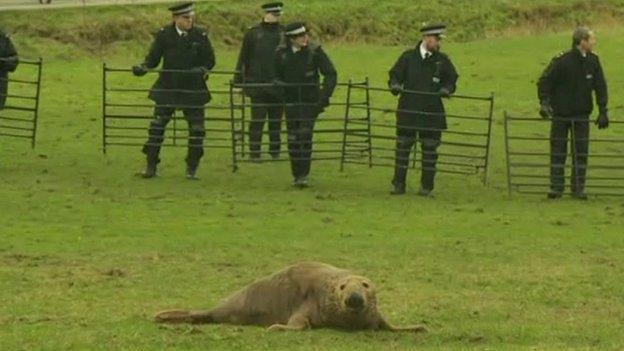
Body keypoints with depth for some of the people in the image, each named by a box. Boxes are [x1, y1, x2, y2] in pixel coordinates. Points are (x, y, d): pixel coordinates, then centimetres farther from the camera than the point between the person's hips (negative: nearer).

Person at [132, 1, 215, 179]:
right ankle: (151, 166, 6)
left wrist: (201, 70, -20)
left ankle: (192, 168, 14)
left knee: (196, 129, 0)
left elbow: (210, 60, 0)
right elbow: (153, 58, 1)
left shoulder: (200, 36, -3)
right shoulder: (164, 35, -3)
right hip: (167, 88, 0)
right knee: (157, 126, -3)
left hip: (193, 90, 0)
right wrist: (142, 68, -19)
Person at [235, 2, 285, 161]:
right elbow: (243, 59, 4)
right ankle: (254, 152, 2)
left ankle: (275, 151, 17)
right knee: (257, 119, -3)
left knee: (276, 120, 8)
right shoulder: (253, 33, 0)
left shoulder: (284, 33, 5)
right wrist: (238, 82, 1)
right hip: (258, 86, -2)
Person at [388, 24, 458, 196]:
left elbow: (452, 79, 15)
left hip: (432, 111, 1)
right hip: (408, 110, -1)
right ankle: (399, 184, 8)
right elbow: (395, 75, 9)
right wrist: (395, 85, -12)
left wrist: (446, 89, -5)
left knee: (429, 148, 3)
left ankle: (426, 186, 11)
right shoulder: (408, 57, 4)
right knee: (403, 146, 0)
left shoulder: (442, 60, 7)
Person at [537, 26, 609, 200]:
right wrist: (544, 103, -20)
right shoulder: (562, 61, -14)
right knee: (558, 151, 0)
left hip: (581, 115, 3)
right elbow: (544, 81, -8)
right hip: (560, 115, -3)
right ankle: (556, 187, 7)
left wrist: (603, 112, 2)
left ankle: (578, 188, 8)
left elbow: (600, 86, 5)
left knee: (581, 153, 2)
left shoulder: (593, 61, -2)